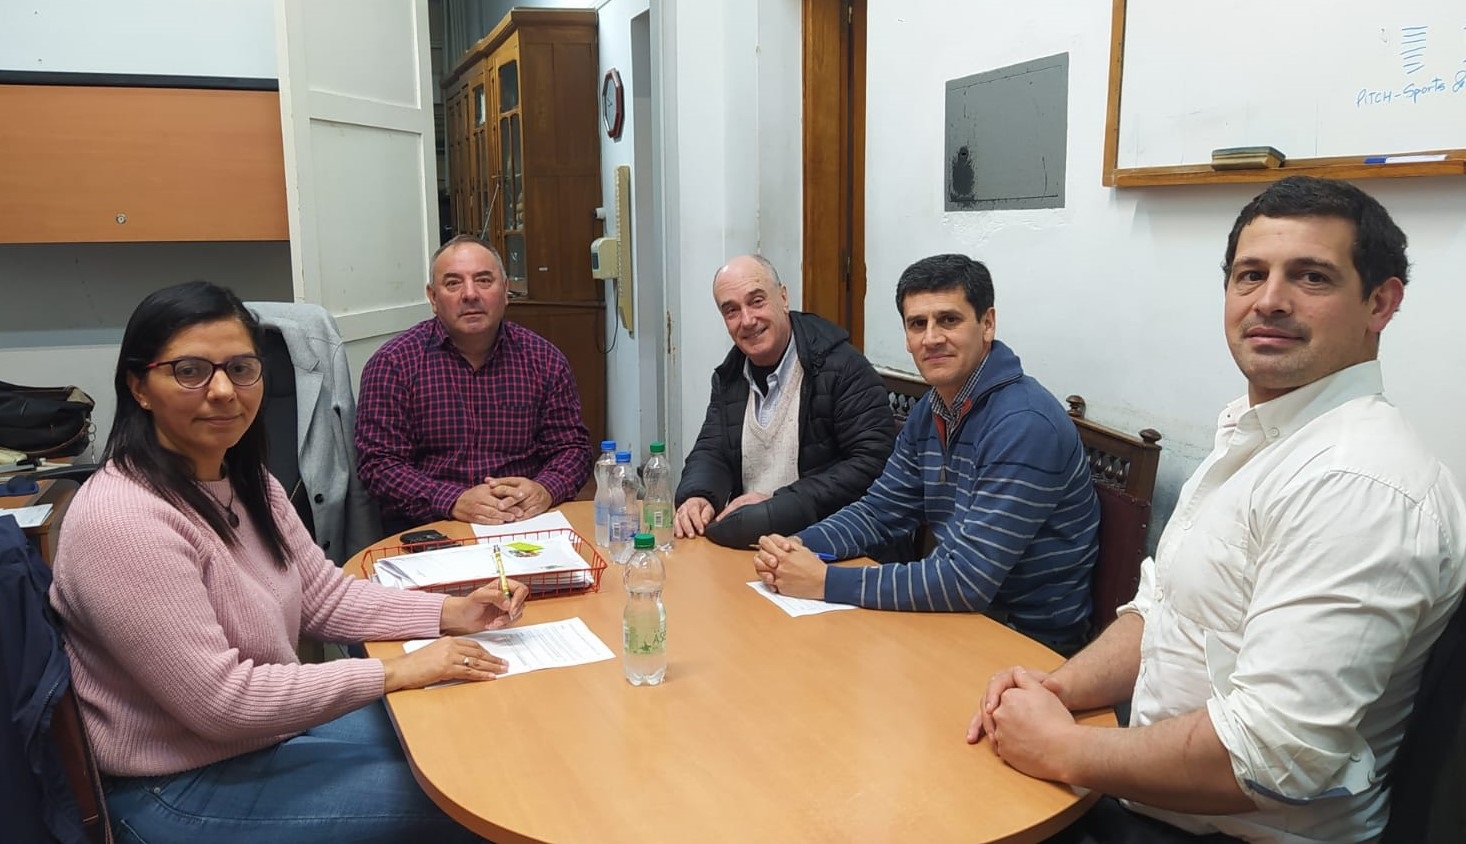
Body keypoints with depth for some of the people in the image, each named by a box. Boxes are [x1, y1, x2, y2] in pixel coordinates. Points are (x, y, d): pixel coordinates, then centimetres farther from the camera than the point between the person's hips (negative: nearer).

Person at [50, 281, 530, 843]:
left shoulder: (247, 484, 1)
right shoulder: (120, 522, -28)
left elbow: (325, 596, 5)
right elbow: (219, 700, -28)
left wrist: (450, 613, -9)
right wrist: (396, 673, -24)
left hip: (268, 727, 8)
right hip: (187, 788, -8)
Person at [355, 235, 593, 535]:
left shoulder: (543, 359, 6)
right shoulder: (394, 363, -1)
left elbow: (573, 447, 9)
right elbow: (379, 463, -5)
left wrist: (544, 490, -13)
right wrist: (454, 502, -21)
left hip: (527, 521, 2)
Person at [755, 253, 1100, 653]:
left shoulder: (1023, 425, -25)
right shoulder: (929, 412, 3)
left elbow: (967, 579, -28)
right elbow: (881, 509, 11)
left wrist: (826, 582, -25)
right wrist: (799, 546, -9)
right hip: (958, 608, 7)